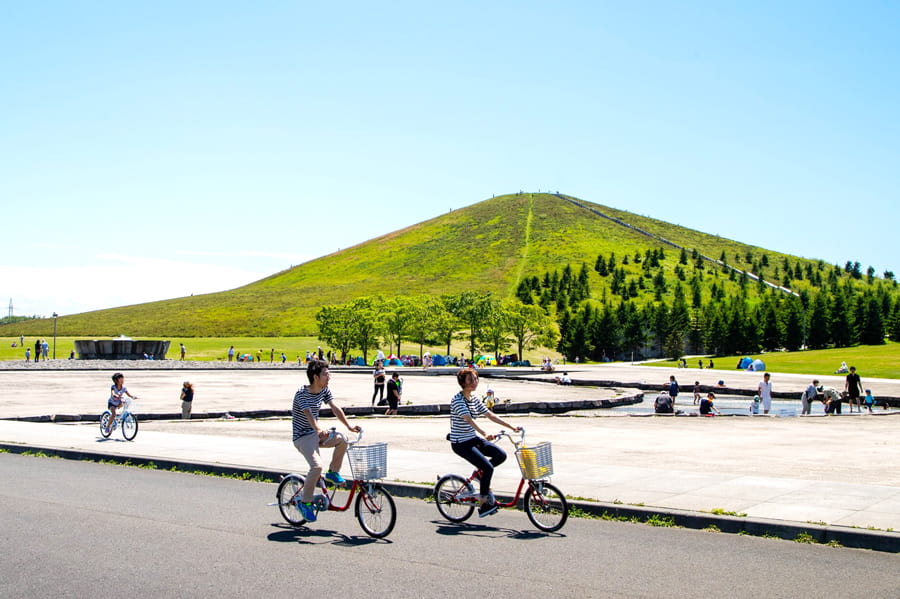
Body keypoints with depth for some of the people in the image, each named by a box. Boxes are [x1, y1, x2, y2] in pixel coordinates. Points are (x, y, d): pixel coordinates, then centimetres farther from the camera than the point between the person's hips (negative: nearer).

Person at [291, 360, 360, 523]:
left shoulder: (324, 390, 3)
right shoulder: (301, 393, -20)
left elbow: (335, 408, 0)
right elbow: (308, 414, -34)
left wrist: (349, 426, -13)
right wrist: (319, 430, -52)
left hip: (316, 434, 7)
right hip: (302, 437, -7)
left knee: (341, 440, -19)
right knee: (317, 466, -27)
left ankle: (333, 473, 4)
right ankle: (305, 502, -8)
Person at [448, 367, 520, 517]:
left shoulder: (474, 398, 8)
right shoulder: (458, 399, -17)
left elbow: (490, 415, 10)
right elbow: (469, 420, -30)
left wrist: (511, 427, 3)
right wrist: (485, 434, -44)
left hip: (473, 439, 8)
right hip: (460, 443, -8)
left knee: (501, 455, -6)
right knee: (488, 467, -18)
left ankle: (481, 473, 16)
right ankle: (483, 504, -4)